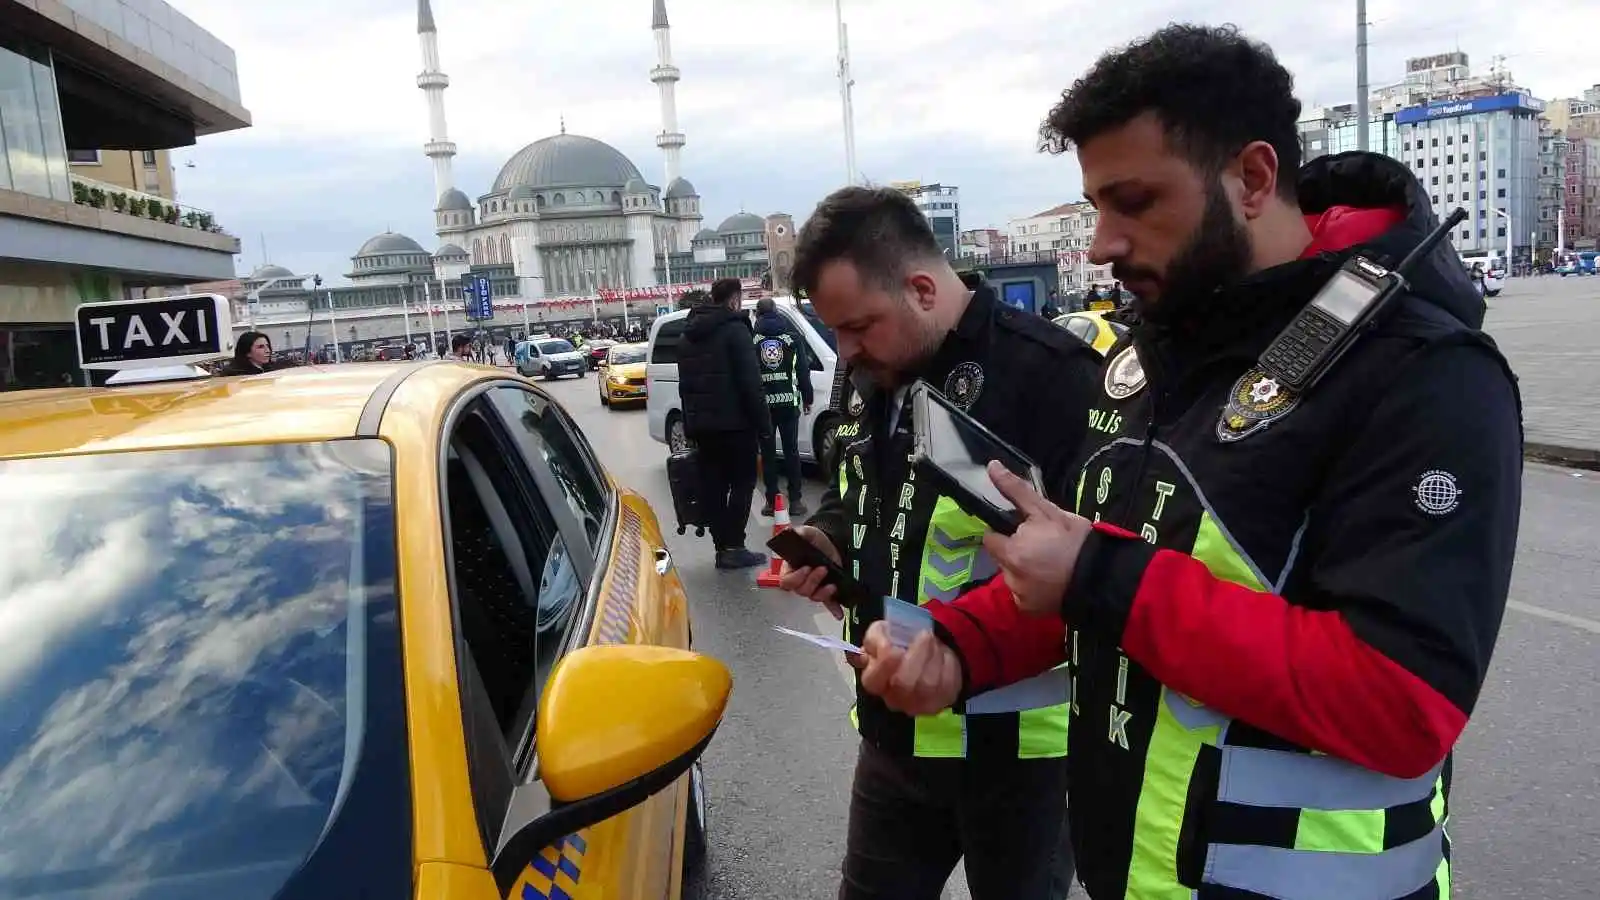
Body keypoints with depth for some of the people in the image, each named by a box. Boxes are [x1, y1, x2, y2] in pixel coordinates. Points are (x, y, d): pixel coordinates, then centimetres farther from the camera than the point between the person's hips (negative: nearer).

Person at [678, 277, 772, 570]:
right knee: (742, 482, 0)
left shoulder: (689, 334, 16)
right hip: (734, 423, -7)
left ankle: (722, 547, 11)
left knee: (714, 485, 9)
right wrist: (763, 423, -12)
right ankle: (733, 547, -4)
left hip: (701, 424, 7)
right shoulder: (735, 330, -10)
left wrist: (690, 423, 22)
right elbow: (750, 383, -16)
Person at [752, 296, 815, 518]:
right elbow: (803, 369, 2)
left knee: (768, 452, 6)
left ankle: (772, 501, 6)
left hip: (761, 402, -1)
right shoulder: (792, 336, 2)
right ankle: (795, 500, 6)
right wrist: (807, 398, 10)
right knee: (791, 451, 7)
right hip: (787, 400, 1)